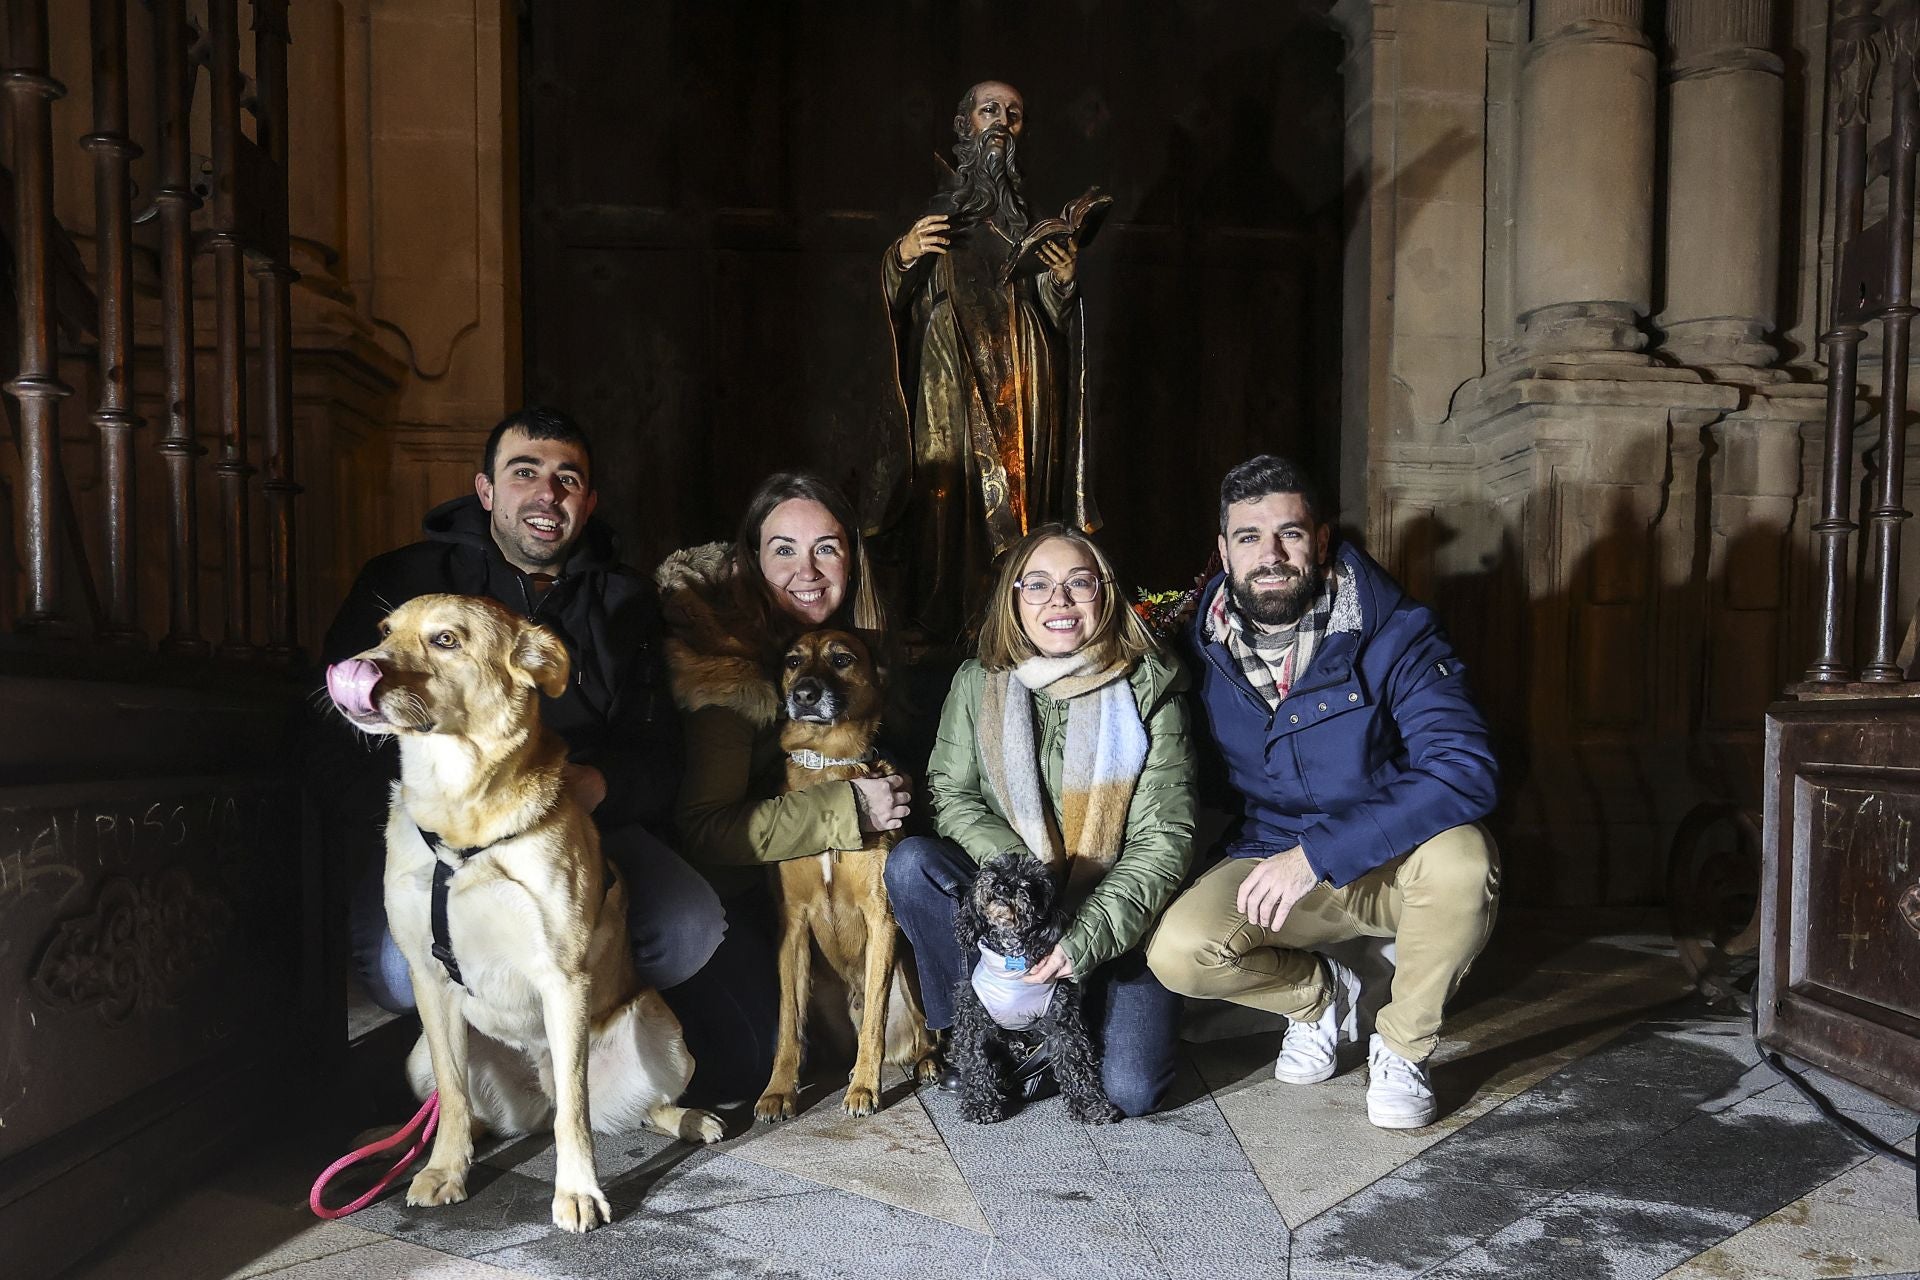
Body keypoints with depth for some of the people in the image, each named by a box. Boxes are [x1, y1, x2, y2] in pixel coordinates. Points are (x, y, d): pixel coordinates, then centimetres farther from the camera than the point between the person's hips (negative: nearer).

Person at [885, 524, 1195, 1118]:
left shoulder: (1149, 690, -9)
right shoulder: (977, 683, -2)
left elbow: (1165, 839, -12)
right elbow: (951, 796, -4)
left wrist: (1087, 938, -24)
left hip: (1117, 919, -2)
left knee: (1129, 1090, -19)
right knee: (910, 862, -25)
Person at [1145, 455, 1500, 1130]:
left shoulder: (1392, 630, -16)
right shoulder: (1202, 650, -5)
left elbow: (1466, 768, -29)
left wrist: (1318, 853, -34)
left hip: (1393, 865, -1)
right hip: (1268, 864, 2)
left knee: (1461, 856, -35)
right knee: (1178, 951, -25)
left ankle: (1402, 1047, -5)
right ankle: (1319, 993, 10)